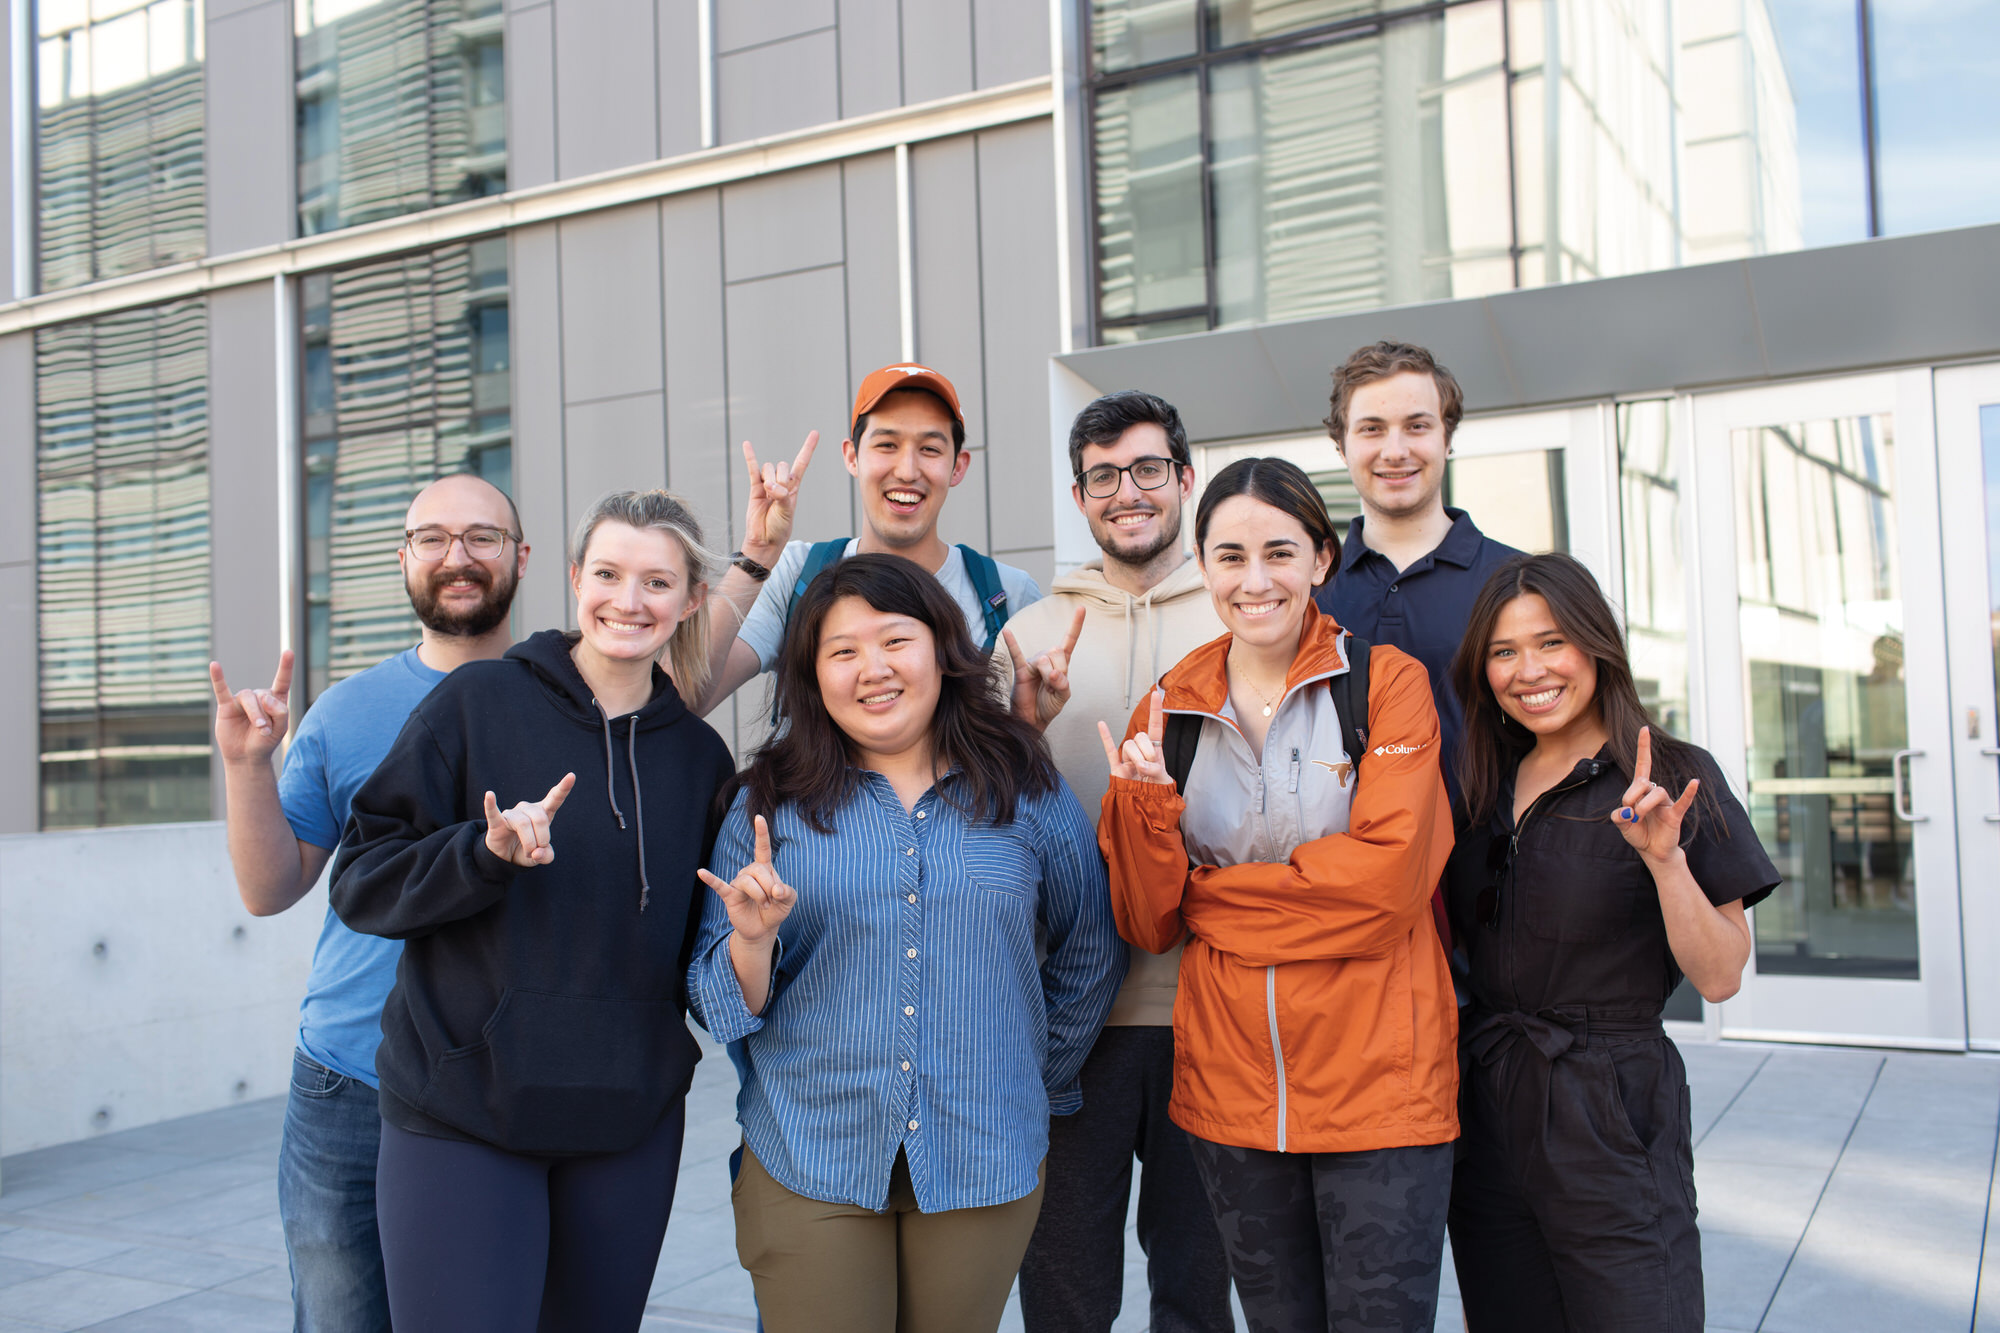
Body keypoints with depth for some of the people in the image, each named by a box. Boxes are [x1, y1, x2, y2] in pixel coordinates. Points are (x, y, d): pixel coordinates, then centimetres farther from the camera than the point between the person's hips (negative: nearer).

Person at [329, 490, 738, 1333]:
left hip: (629, 1125, 4)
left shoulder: (701, 757, 7)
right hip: (460, 1114, -3)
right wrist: (487, 852, -20)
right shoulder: (475, 703, -3)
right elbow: (362, 879, -4)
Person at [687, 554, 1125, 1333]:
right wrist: (753, 939, -16)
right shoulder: (771, 804, 1)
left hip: (984, 1161, 1)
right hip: (807, 1165, -1)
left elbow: (1092, 955, 14)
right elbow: (719, 1003, 3)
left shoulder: (1027, 793, 2)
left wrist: (1038, 1082, 15)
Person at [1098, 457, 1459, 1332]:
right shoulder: (1170, 710, 5)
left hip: (1380, 1082, -3)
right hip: (1230, 1086, 3)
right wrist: (1143, 802, -14)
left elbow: (1388, 872, -15)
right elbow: (1147, 923, 4)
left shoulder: (1386, 682, -3)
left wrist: (1212, 893, -8)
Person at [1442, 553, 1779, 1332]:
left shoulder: (1675, 779, -7)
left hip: (1610, 1119, -5)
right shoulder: (1483, 789, 8)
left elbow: (1719, 977, -10)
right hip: (1485, 1112, 5)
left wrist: (1664, 857, -23)